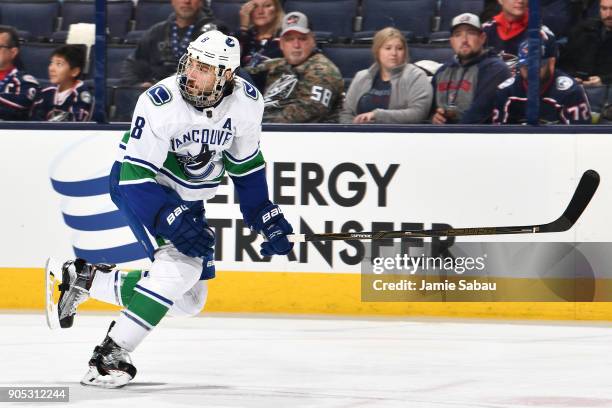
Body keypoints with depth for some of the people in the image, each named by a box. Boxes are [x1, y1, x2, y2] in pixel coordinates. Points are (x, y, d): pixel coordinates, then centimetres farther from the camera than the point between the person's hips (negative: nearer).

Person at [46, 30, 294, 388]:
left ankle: (83, 278, 19)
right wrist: (176, 224, -37)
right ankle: (110, 355, -23)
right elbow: (136, 177, -28)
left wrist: (265, 217, 1)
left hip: (188, 197, 7)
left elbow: (246, 163, 3)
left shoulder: (248, 102, -14)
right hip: (137, 184, -7)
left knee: (188, 300, 8)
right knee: (181, 262, -29)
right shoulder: (160, 104, -30)